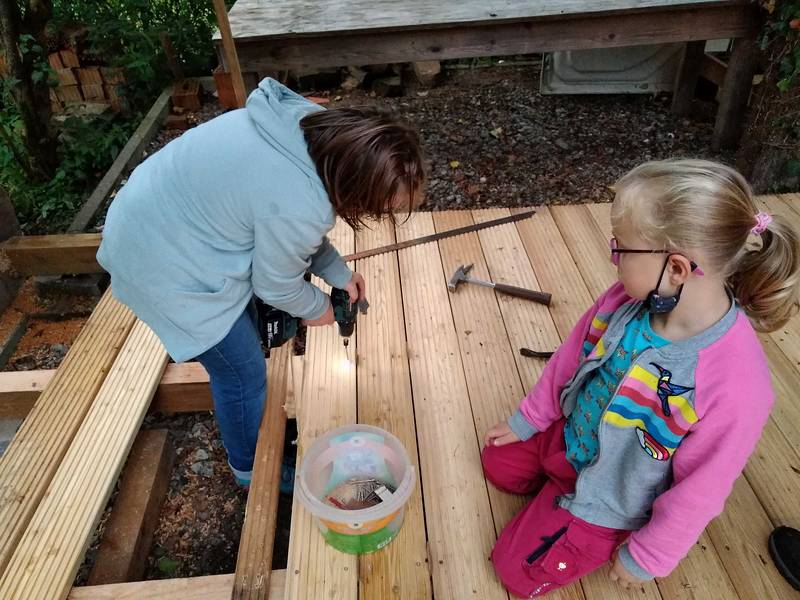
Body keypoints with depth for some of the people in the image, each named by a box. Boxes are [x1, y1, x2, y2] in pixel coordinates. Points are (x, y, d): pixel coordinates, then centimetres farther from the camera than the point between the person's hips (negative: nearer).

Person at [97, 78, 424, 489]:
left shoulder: (308, 122, -9)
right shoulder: (299, 205, -34)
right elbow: (276, 284, -16)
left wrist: (337, 272, 7)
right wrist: (317, 308, 3)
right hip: (164, 262, -9)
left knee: (243, 333, 25)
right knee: (243, 374, 6)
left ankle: (253, 425, 50)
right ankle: (252, 470, 33)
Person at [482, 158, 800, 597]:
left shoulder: (736, 385, -38)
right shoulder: (628, 298, -22)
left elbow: (700, 491, -23)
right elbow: (572, 356, -4)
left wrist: (647, 557, -9)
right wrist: (528, 418, 9)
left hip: (610, 500, -5)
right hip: (565, 436, 6)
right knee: (498, 463, 22)